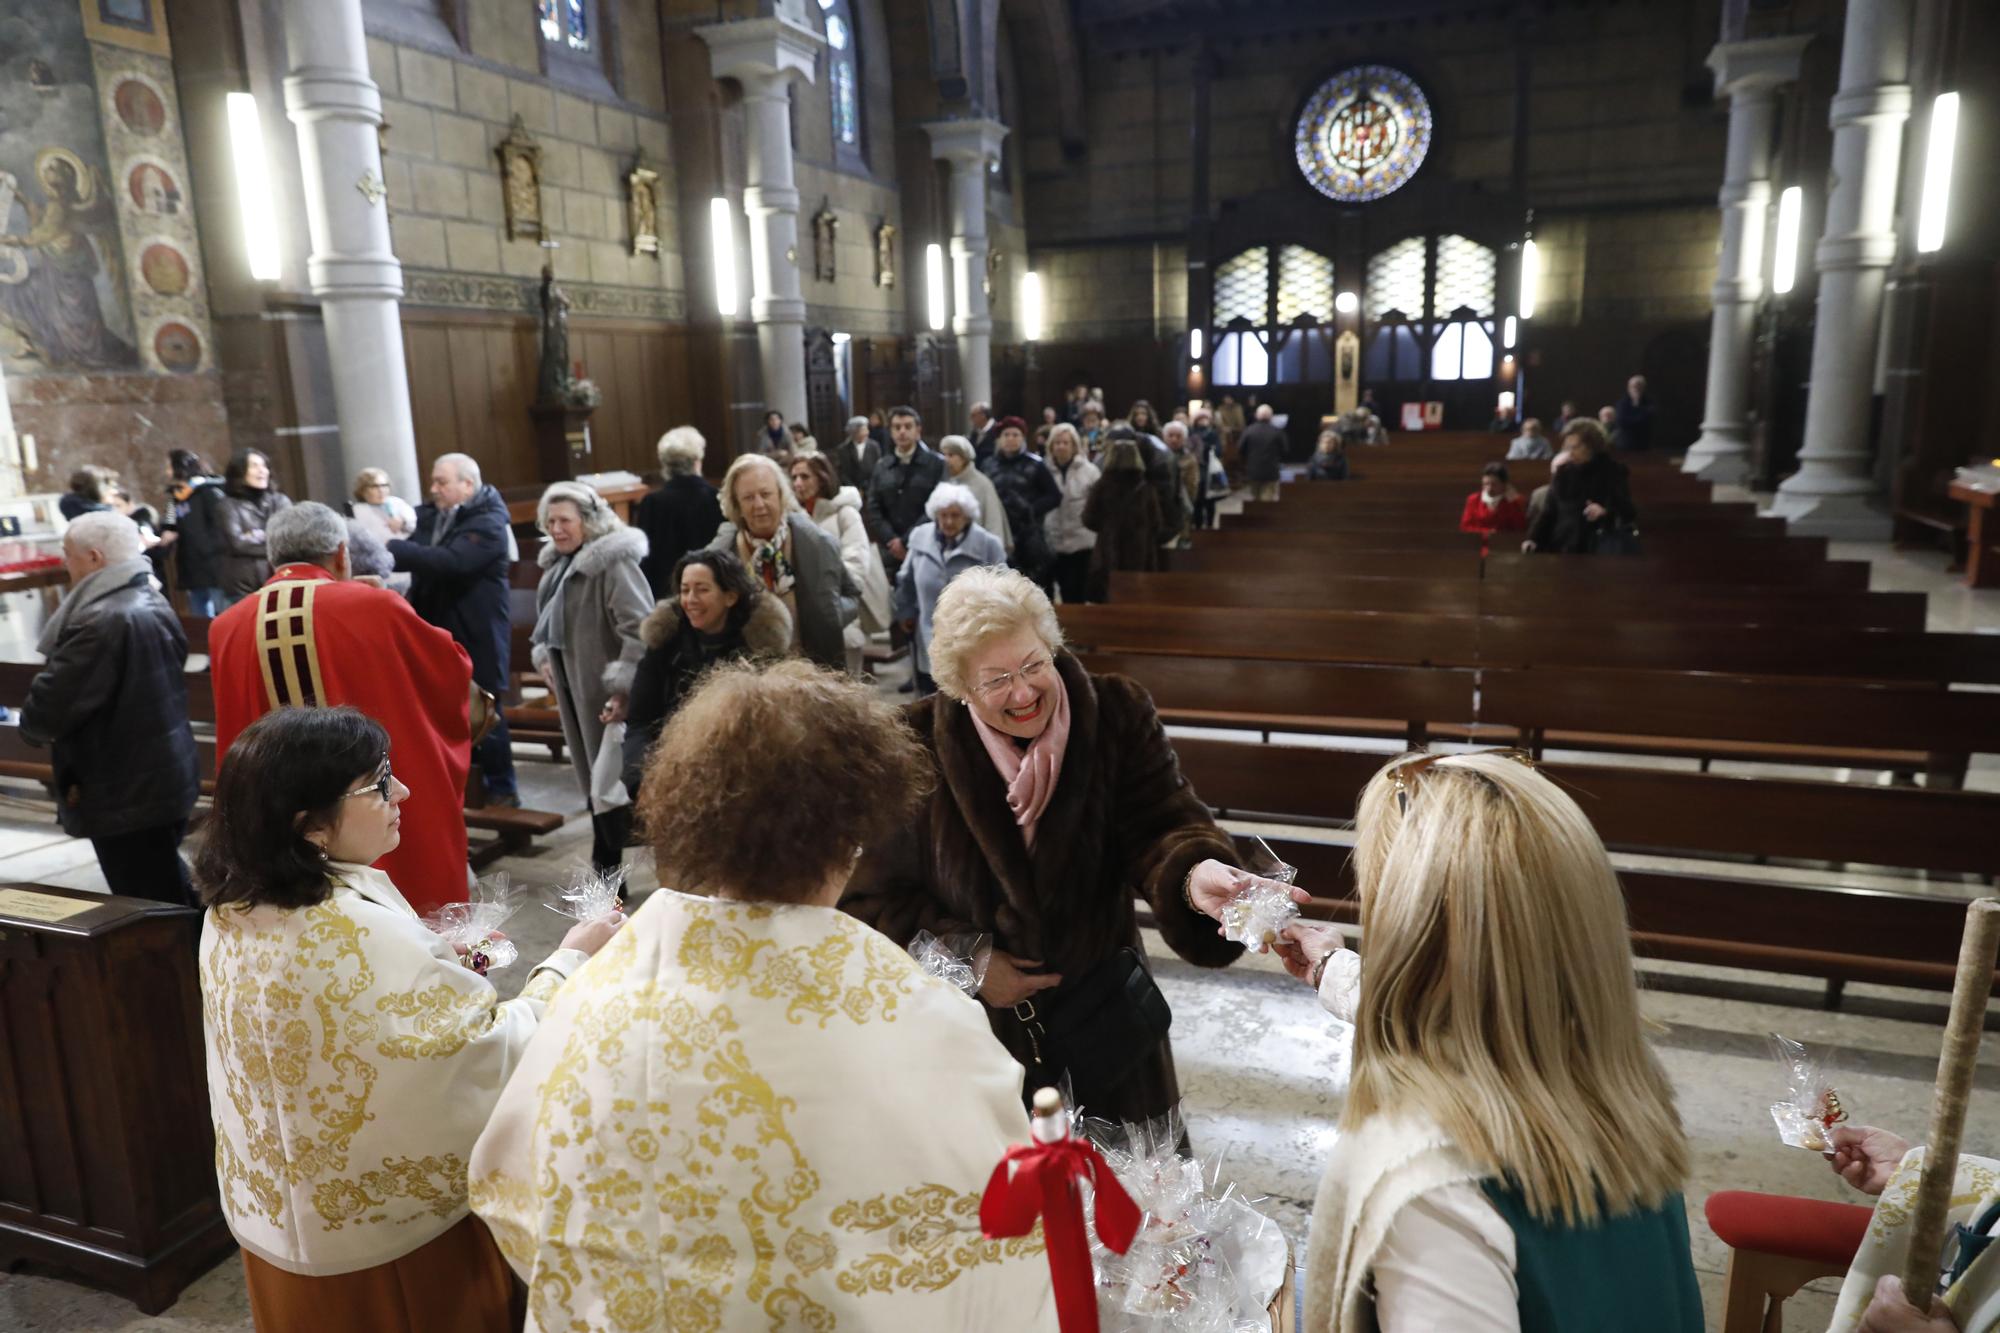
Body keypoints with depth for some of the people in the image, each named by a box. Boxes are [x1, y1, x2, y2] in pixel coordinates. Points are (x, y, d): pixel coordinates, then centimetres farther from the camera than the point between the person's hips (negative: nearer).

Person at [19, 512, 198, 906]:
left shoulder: (102, 622, -24)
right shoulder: (153, 604, 8)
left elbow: (49, 708, -24)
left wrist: (29, 724, 0)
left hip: (126, 794, -10)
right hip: (164, 778, 10)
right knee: (169, 894, 23)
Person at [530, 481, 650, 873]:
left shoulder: (613, 562, -18)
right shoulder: (557, 564, 12)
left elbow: (639, 629, -24)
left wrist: (623, 688, -26)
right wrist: (545, 658, 10)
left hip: (609, 692, -9)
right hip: (574, 688, 10)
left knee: (609, 785, -8)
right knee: (593, 784, 16)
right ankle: (606, 874, 28)